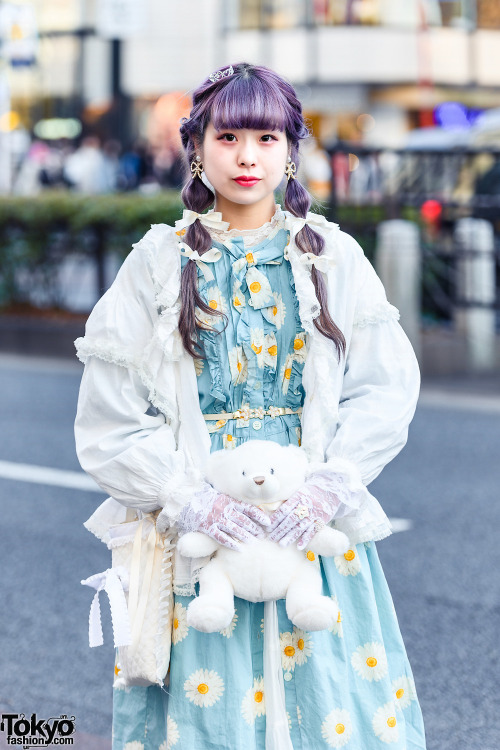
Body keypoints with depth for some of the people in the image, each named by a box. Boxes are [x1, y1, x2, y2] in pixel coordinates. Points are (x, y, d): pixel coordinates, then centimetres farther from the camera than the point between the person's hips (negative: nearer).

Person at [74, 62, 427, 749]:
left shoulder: (333, 257, 4)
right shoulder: (159, 263, 1)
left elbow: (387, 387, -2)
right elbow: (109, 420, -3)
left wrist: (329, 486, -16)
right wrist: (192, 501, -14)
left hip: (314, 519, 1)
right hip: (195, 526, -1)